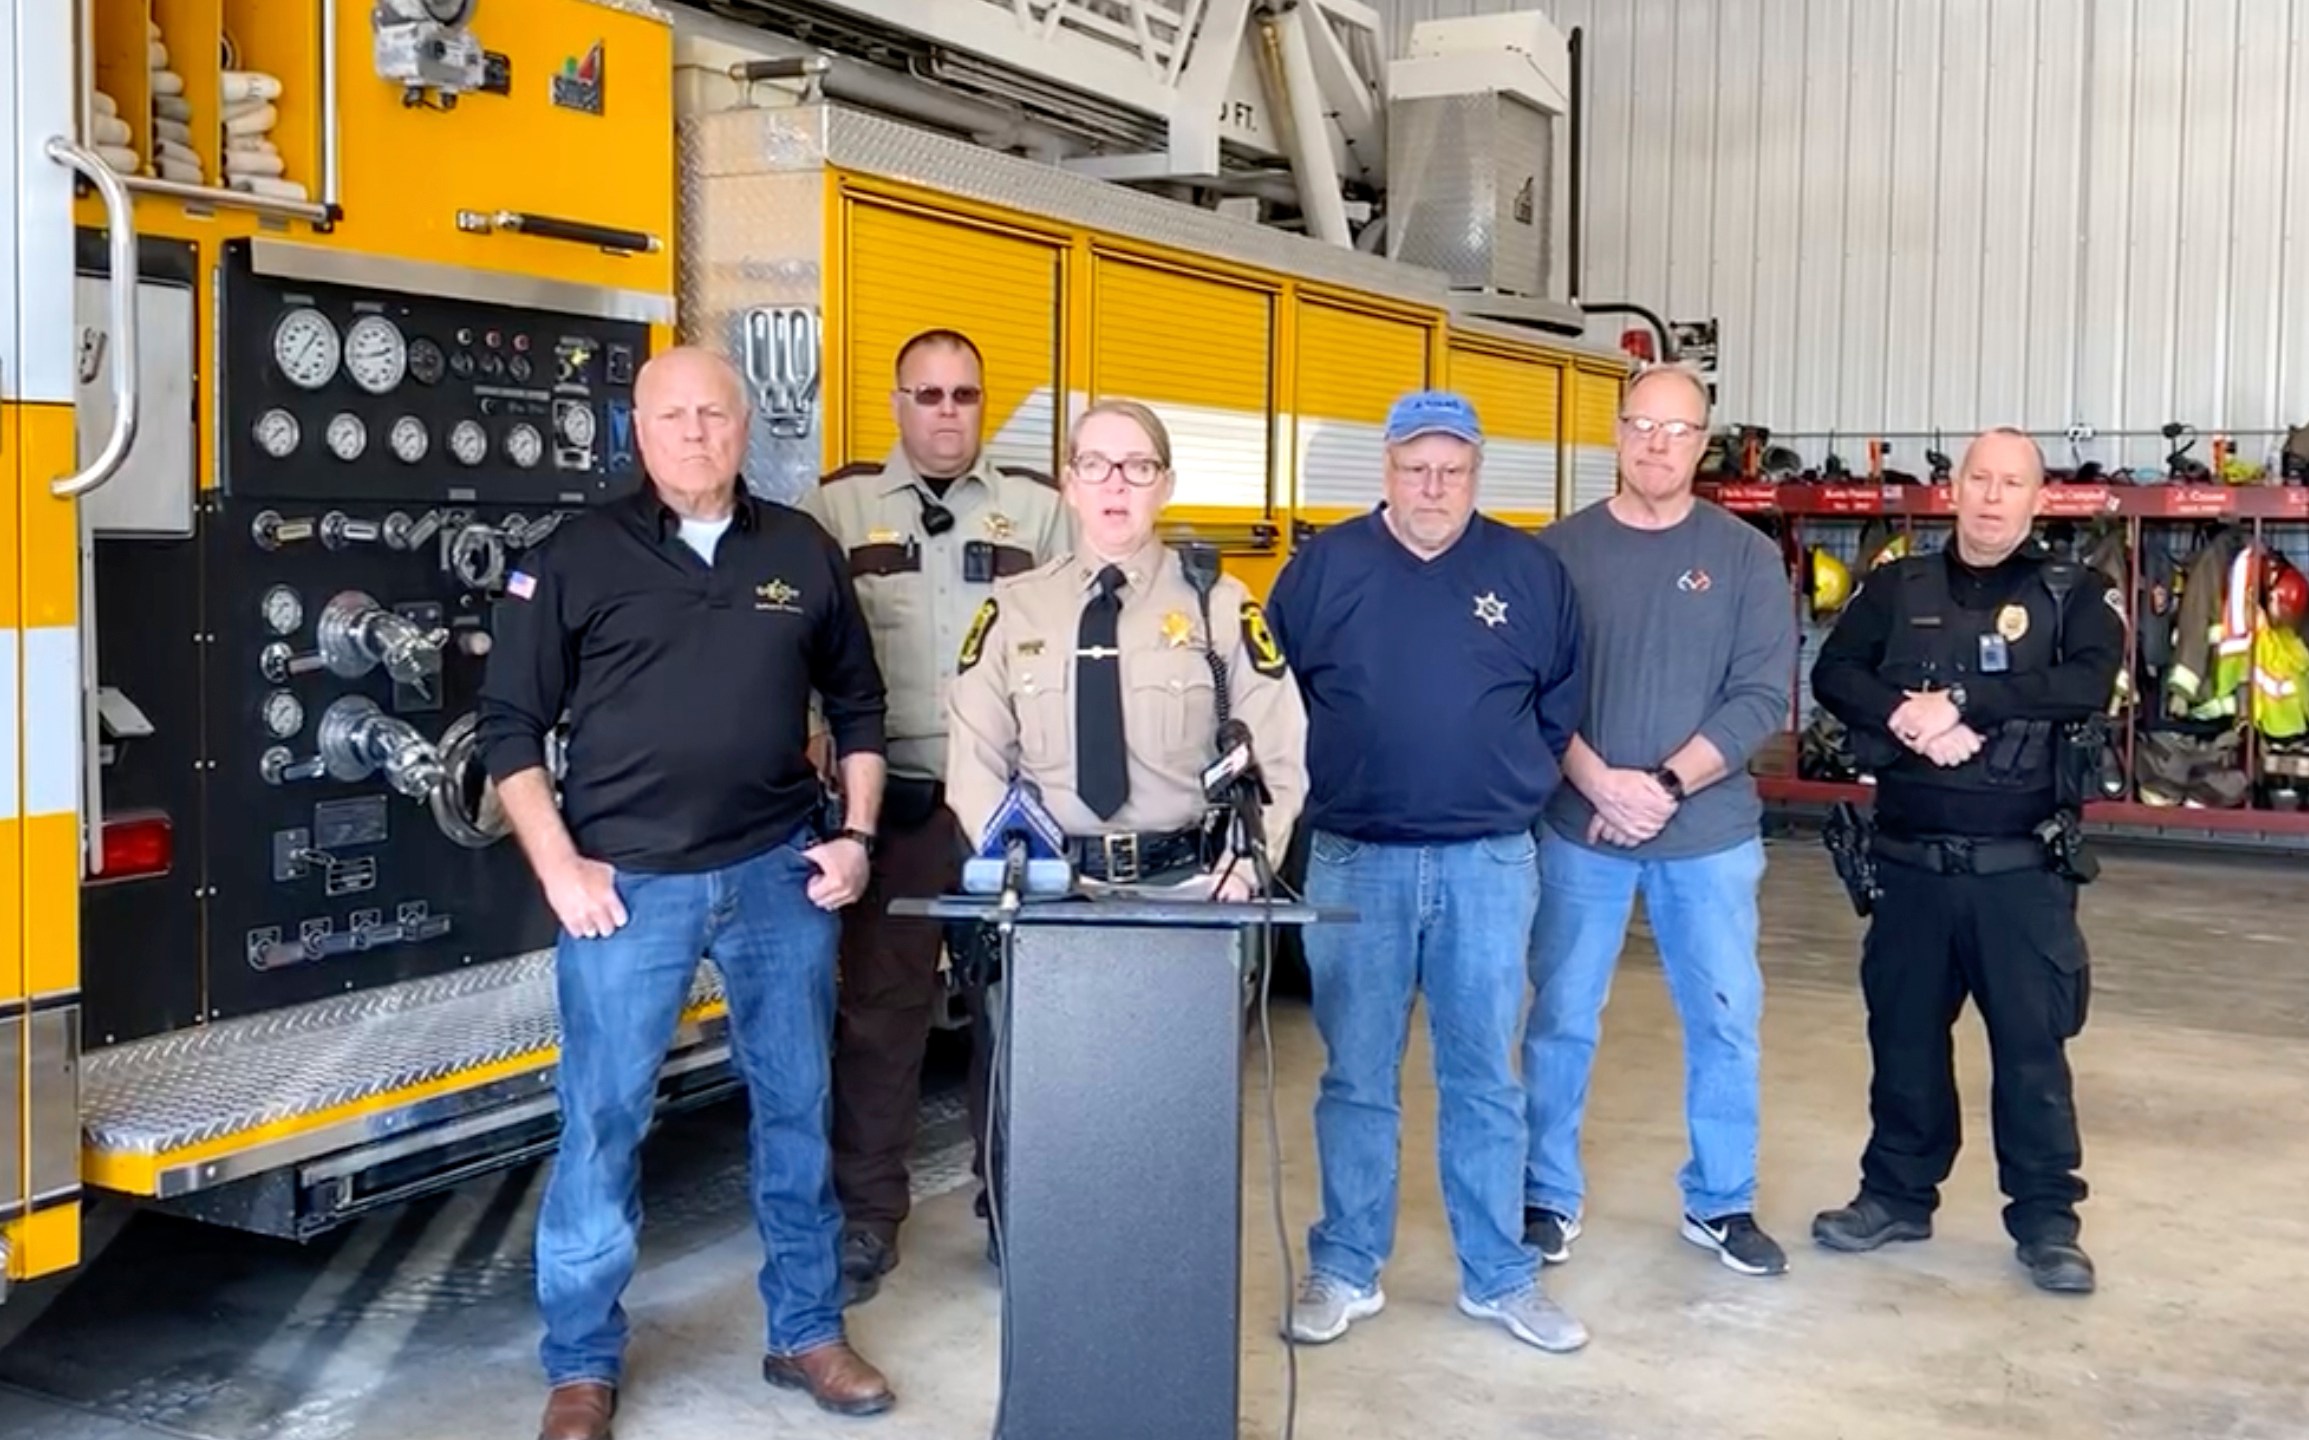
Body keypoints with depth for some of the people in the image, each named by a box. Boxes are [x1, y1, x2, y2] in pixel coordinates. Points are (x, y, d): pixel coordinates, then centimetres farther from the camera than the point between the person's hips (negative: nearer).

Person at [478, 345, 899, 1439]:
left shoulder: (804, 553, 6)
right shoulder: (576, 558, -2)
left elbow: (857, 704, 16)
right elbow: (511, 724, 0)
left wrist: (856, 834, 6)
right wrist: (559, 867, -7)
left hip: (780, 874, 3)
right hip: (628, 883, -2)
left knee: (797, 1107, 11)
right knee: (601, 1123, 2)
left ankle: (808, 1333, 27)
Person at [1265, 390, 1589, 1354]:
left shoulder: (1532, 572, 5)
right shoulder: (1324, 565, 2)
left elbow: (1565, 709, 14)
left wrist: (1517, 788, 8)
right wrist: (1315, 787, 5)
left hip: (1490, 865, 1)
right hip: (1355, 861, 0)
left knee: (1485, 1080, 9)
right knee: (1357, 1079, 8)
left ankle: (1498, 1276, 20)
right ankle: (1345, 1270, 19)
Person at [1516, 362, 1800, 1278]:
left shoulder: (1745, 556, 1)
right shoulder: (1562, 549, 0)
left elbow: (1763, 697, -5)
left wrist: (1667, 784, -15)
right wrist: (1600, 784, -16)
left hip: (1711, 834, 1)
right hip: (1580, 829, -1)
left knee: (1725, 1021, 9)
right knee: (1561, 1021, 7)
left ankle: (1721, 1204, 26)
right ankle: (1547, 1196, 23)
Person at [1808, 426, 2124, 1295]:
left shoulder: (2075, 596, 2)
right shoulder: (1897, 589, 8)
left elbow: (2087, 687, -16)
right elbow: (1833, 675, -4)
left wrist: (1961, 702, -22)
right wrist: (1905, 715, -22)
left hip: (2022, 867, -2)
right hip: (1908, 860, 2)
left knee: (2032, 1044, 4)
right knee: (1903, 1034, 12)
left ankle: (2046, 1220, 17)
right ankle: (1898, 1195, 27)